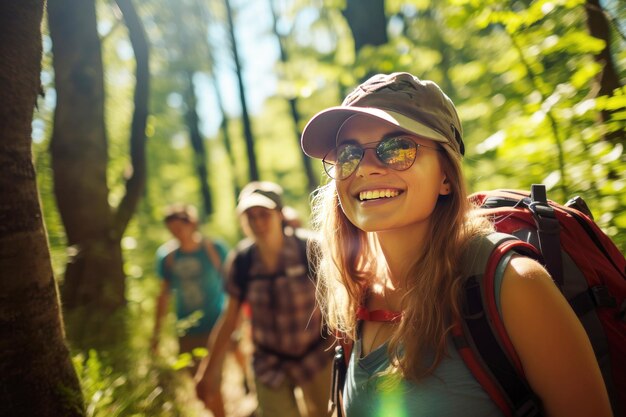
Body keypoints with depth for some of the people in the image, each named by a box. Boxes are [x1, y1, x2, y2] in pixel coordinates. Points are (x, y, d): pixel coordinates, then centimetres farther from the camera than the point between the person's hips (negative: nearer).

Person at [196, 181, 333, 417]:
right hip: (269, 364, 2)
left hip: (315, 357, -1)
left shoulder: (308, 249, -17)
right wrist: (208, 370, 3)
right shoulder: (241, 260, -9)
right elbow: (230, 317, 0)